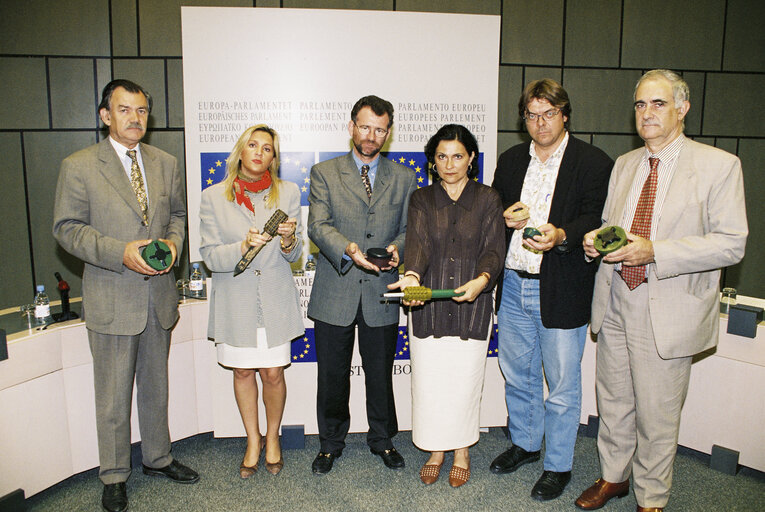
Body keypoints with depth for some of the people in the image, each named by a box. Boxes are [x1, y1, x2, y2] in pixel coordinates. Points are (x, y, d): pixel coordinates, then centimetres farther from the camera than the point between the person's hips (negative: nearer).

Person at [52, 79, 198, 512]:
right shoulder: (78, 166, -5)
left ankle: (158, 457, 37)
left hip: (159, 294, 4)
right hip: (112, 301, -4)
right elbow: (68, 228, -7)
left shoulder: (166, 163, 8)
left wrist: (174, 241, -7)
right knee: (113, 395, 7)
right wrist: (121, 252, -20)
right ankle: (114, 476, 26)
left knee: (156, 386, 18)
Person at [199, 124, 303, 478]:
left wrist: (289, 240, -22)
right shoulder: (213, 197, -3)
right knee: (243, 371, 13)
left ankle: (272, 437, 32)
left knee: (273, 373, 5)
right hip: (235, 300, 0)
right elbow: (210, 256, -7)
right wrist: (243, 247, -25)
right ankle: (253, 441, 34)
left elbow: (294, 254, 1)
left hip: (275, 299, 0)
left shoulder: (288, 193, 0)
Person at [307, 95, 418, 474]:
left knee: (381, 374, 13)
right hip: (335, 293, -1)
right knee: (332, 375, 10)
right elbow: (318, 225, -9)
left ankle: (382, 439, 35)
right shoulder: (324, 173, 3)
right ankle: (331, 442, 32)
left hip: (381, 294, 1)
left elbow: (409, 227, 7)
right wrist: (348, 249, -27)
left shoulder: (403, 179, 9)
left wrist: (397, 248, -16)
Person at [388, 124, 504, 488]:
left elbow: (494, 249, -4)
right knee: (429, 380, 5)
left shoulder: (488, 199, 6)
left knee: (465, 381, 5)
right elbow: (417, 242, -9)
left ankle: (461, 452, 28)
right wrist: (411, 276, -29)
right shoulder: (421, 199, 8)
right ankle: (435, 451, 27)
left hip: (472, 307, -1)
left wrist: (482, 279, -25)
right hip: (428, 306, 1)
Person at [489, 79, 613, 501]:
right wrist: (504, 218, -5)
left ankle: (557, 466, 25)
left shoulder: (594, 163, -5)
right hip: (512, 285, 5)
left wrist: (560, 235, -31)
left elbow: (596, 220, -13)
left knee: (562, 384, 6)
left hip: (561, 290, -5)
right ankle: (524, 443, 40)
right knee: (517, 375, 19)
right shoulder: (510, 161, 11)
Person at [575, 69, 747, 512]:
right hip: (615, 304, 5)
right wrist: (595, 238, -5)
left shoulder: (719, 166, -7)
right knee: (612, 401, 18)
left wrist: (653, 251, -24)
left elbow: (731, 244, -13)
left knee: (657, 416, 8)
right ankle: (613, 476, 40)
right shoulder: (624, 165, 10)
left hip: (668, 312, -5)